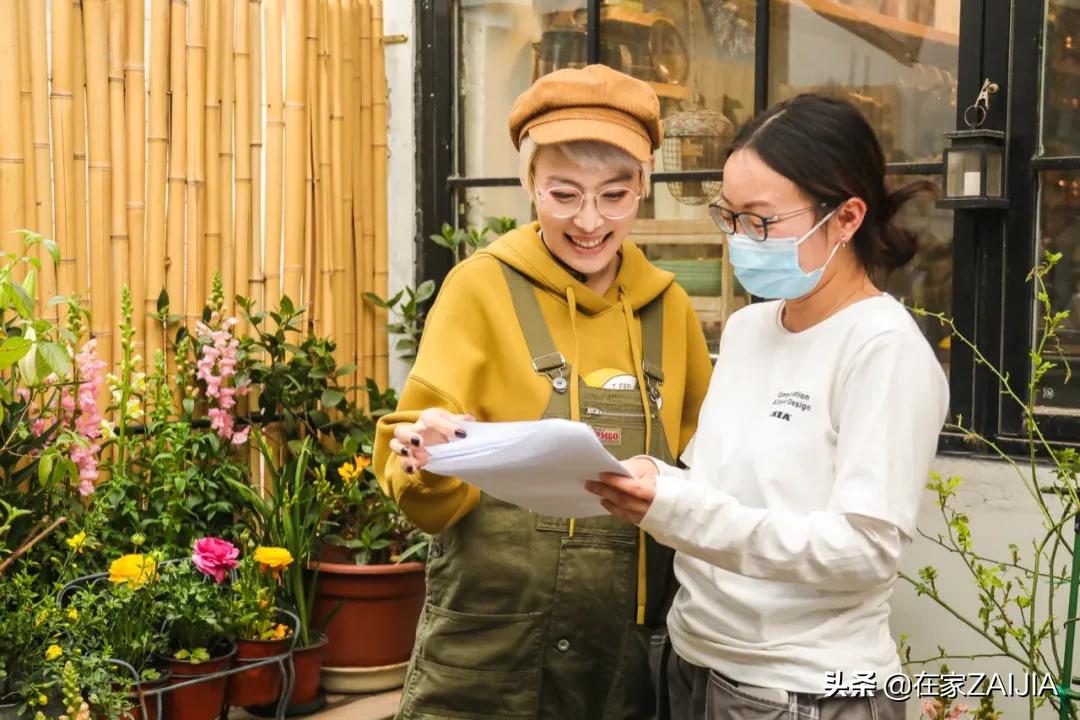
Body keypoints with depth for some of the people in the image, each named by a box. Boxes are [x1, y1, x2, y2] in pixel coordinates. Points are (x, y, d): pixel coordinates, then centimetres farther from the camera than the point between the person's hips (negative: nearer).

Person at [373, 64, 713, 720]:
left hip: (624, 658, 4)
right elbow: (434, 504, -9)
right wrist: (431, 466, -28)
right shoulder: (483, 289, -7)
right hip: (488, 659, -3)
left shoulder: (668, 307, 4)